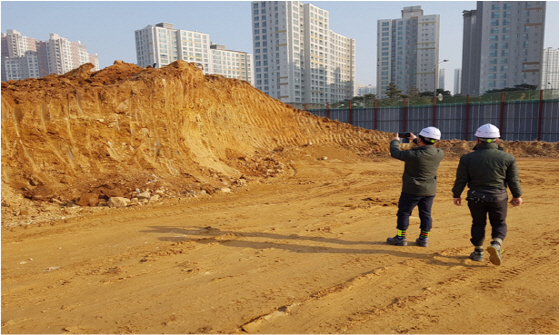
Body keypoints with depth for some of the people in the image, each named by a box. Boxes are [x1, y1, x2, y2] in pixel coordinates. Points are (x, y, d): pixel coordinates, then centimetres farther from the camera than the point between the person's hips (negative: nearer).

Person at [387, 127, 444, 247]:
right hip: (429, 191, 5)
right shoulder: (439, 154, -8)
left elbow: (395, 153, -13)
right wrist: (415, 140, 22)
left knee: (403, 213, 10)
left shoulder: (414, 154, -25)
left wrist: (395, 141, 7)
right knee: (426, 214, 15)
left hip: (412, 190, -5)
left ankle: (401, 237, 16)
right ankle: (424, 238, 22)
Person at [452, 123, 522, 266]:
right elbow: (513, 179, 2)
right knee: (499, 223, 15)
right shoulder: (507, 158, -3)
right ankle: (496, 244, -10)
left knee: (478, 223, 15)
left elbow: (461, 179, -3)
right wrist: (517, 195, 15)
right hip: (498, 197, 0)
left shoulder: (467, 158, -6)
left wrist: (456, 195, 9)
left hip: (475, 197, 0)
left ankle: (478, 252, 19)